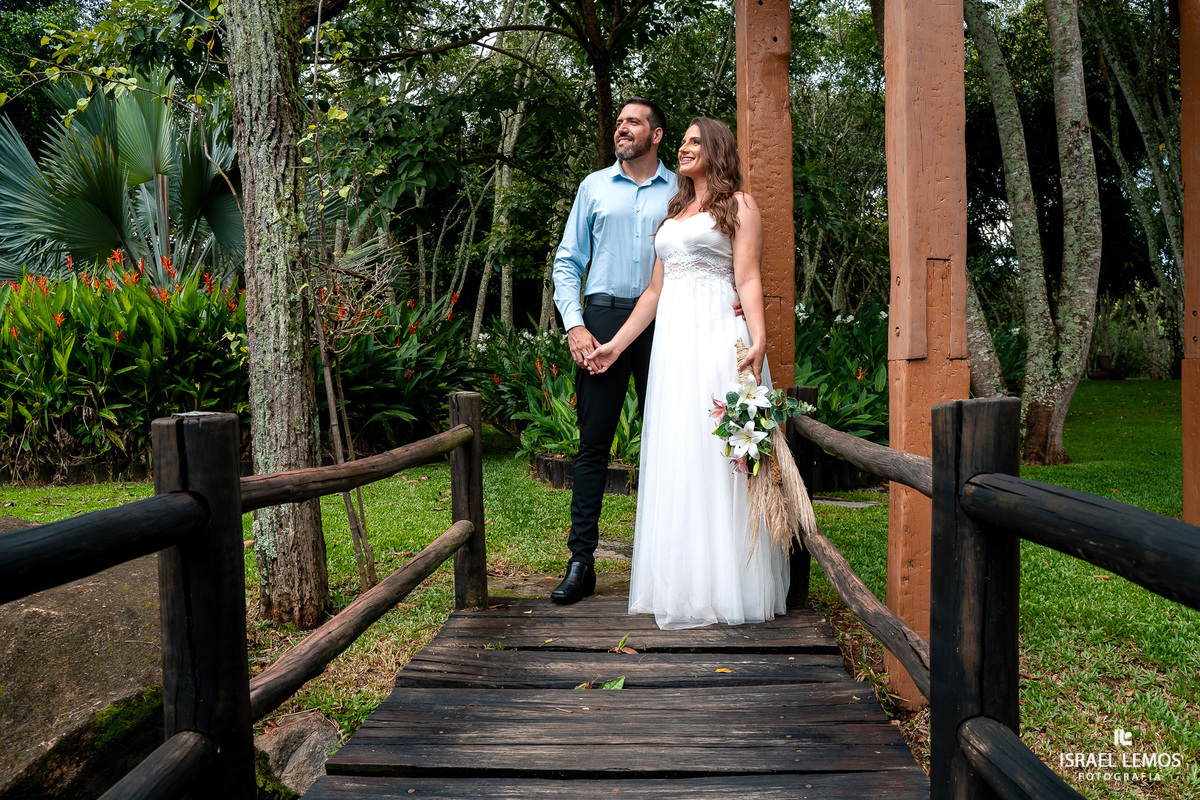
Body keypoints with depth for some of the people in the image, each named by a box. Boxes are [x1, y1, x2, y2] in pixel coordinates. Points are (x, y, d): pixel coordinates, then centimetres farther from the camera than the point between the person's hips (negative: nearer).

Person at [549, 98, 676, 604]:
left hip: (663, 322, 1)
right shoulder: (595, 186, 13)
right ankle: (581, 561, 2)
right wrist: (575, 325, -4)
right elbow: (567, 261, 10)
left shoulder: (680, 191, 13)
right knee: (593, 442, -2)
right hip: (603, 318, 0)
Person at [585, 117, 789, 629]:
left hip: (718, 338, -6)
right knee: (675, 456, 5)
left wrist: (758, 340, -20)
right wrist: (615, 344, 18)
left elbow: (748, 280, -6)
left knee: (717, 453, -7)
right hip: (672, 340, 7)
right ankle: (681, 583, 12)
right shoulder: (674, 213, 24)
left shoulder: (738, 204, 6)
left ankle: (726, 586, 1)